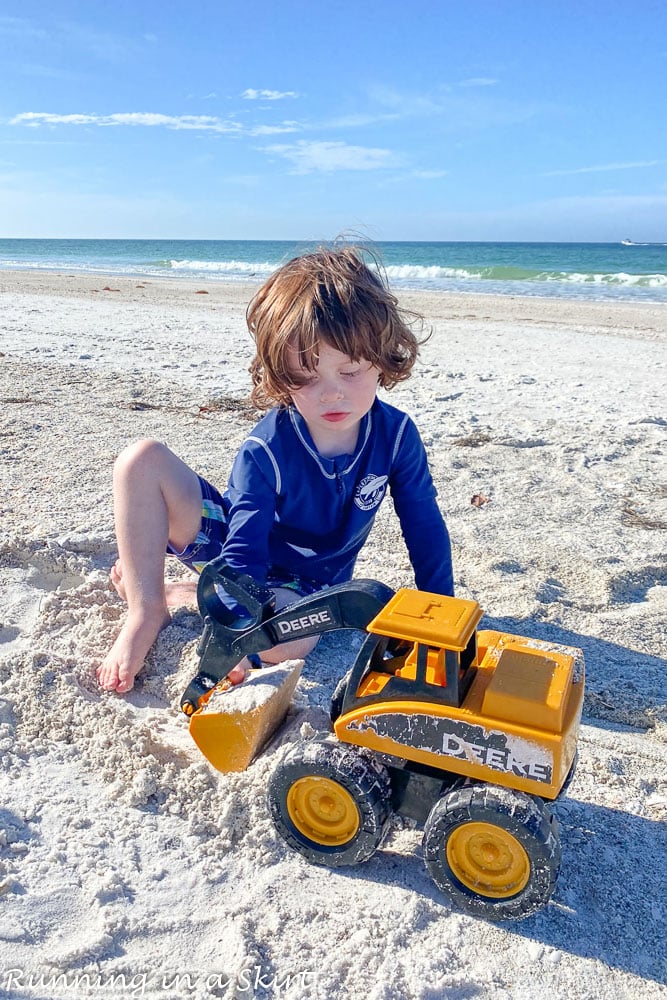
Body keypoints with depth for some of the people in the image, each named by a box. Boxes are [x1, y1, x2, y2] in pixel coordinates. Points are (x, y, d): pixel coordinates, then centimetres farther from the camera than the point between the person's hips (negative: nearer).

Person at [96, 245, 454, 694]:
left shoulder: (396, 434, -18)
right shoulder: (266, 450, -25)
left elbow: (426, 527, -5)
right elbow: (244, 548, -29)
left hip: (302, 583, 2)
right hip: (235, 539, -1)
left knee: (291, 640, -38)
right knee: (142, 460, -23)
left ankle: (176, 594, -11)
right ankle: (147, 610, -15)